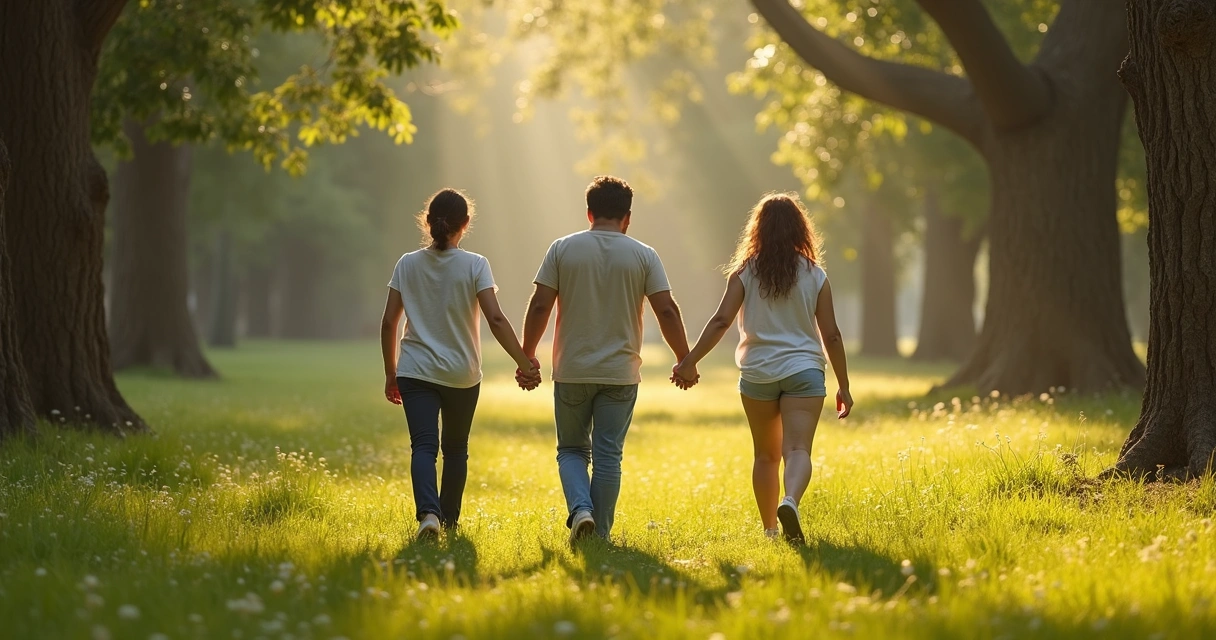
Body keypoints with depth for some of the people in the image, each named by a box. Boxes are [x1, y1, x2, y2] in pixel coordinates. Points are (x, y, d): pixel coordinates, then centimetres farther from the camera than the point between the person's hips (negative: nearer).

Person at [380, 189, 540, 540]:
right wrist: (525, 364, -11)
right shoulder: (475, 266, -7)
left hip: (416, 371, 0)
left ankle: (428, 512, -31)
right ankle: (449, 518, 27)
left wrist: (390, 373, 12)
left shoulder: (408, 264, 0)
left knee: (424, 445, -8)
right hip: (462, 375, 0)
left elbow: (389, 322, 2)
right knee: (455, 448, 18)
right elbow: (495, 319, -15)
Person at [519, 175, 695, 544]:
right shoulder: (643, 256, -1)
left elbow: (539, 307, -4)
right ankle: (599, 534, 6)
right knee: (608, 456, 5)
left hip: (572, 372, 0)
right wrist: (685, 360, 6)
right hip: (620, 374, 0)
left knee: (572, 450, 14)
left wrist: (527, 355, 6)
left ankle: (580, 509, -9)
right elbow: (666, 311, -5)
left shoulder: (563, 249, -1)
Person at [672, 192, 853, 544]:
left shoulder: (745, 273, -1)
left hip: (758, 374, 1)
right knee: (797, 449, -11)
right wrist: (843, 386, 7)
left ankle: (769, 529, 21)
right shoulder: (815, 275, 1)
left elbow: (721, 321, -10)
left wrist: (690, 361, -6)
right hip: (803, 370, -1)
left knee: (766, 455, 15)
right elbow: (831, 335, 1)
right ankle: (790, 501, -40)